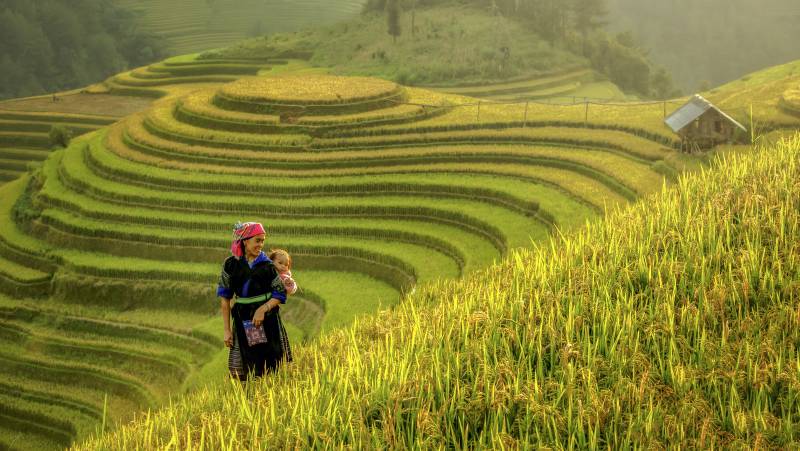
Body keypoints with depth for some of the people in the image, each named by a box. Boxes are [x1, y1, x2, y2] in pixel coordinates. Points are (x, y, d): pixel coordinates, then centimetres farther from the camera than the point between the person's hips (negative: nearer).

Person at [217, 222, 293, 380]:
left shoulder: (267, 265, 0)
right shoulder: (231, 264, -1)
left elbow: (280, 294, 2)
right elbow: (224, 297, 3)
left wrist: (263, 309, -16)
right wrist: (227, 330, 0)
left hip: (268, 321, 0)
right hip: (242, 322, 0)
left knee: (270, 370, 0)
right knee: (241, 375, -1)